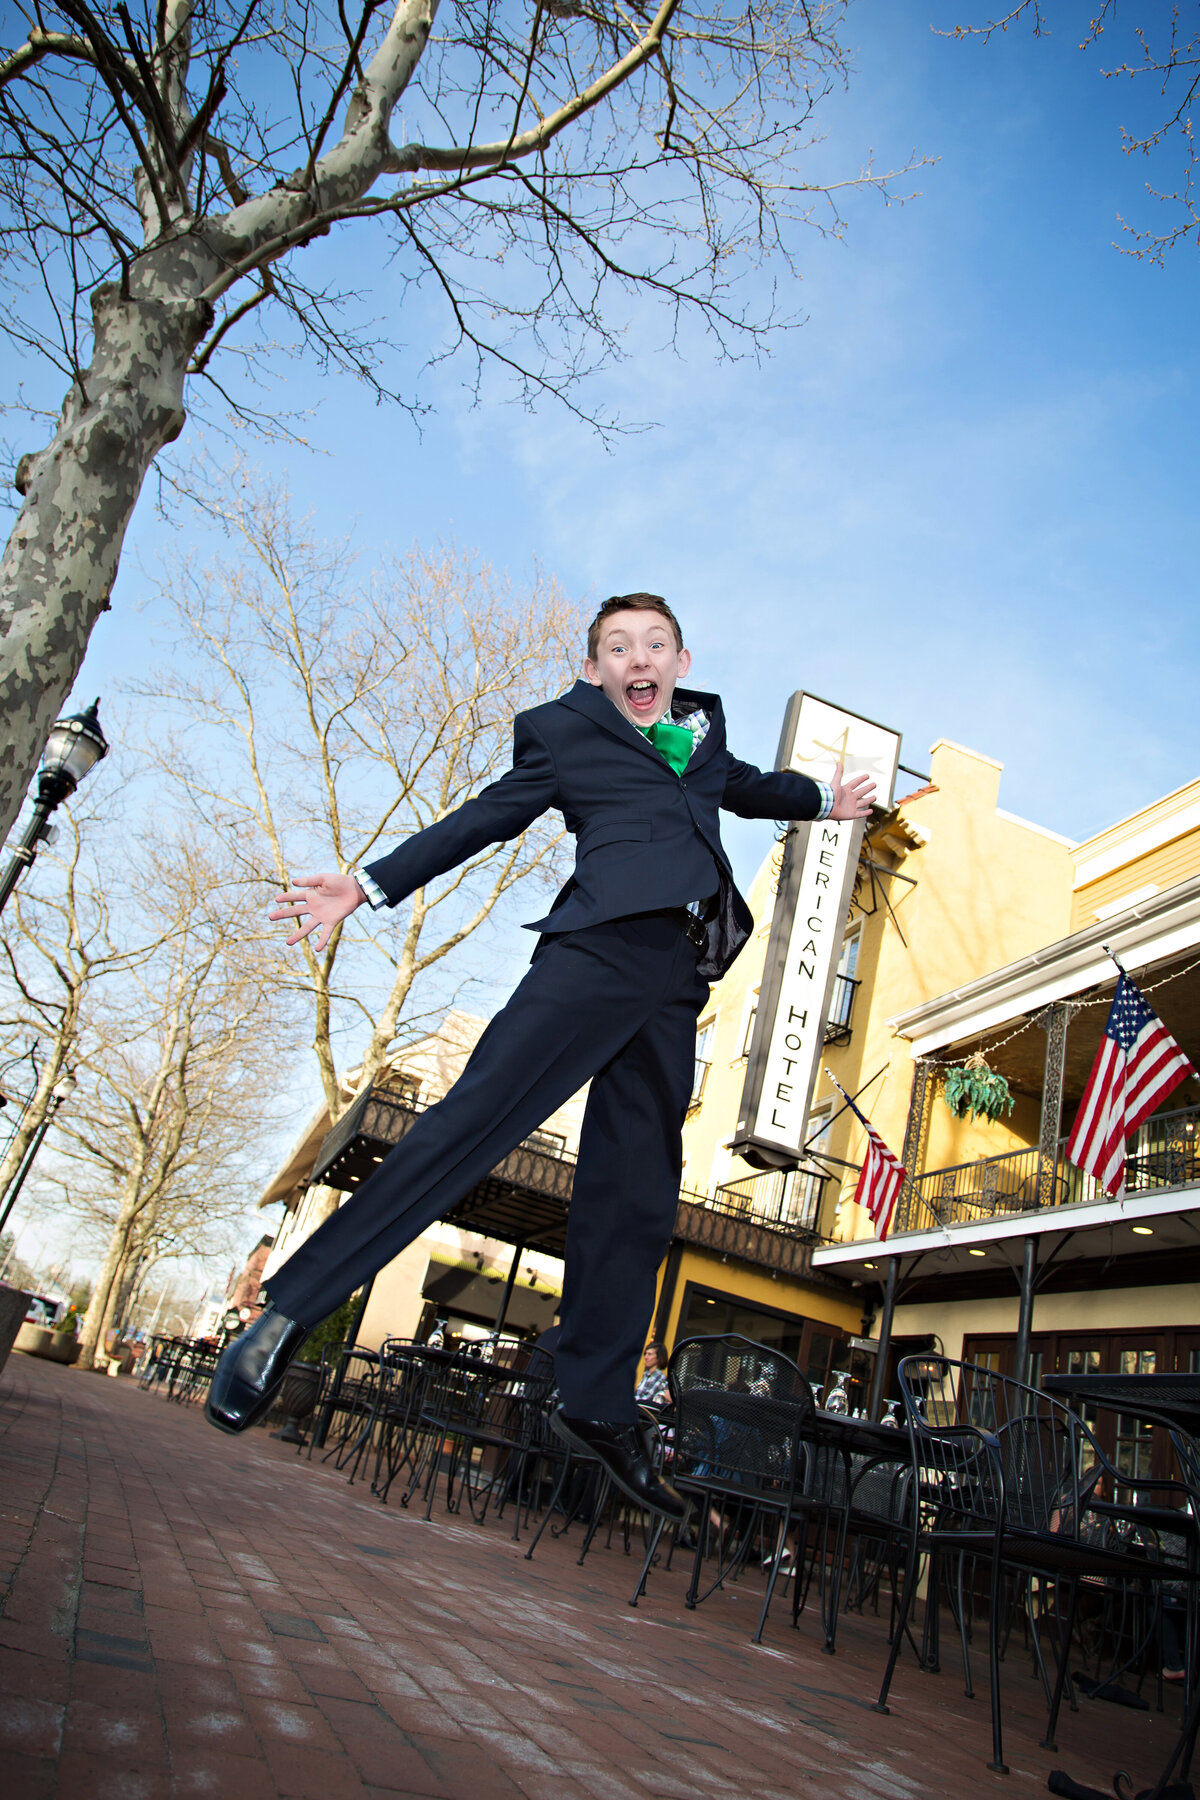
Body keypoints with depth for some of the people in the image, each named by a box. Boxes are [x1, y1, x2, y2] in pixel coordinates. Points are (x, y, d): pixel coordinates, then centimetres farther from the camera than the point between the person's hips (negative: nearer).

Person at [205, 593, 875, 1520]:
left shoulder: (704, 725, 31)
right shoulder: (562, 729, 15)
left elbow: (740, 783, 49)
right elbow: (484, 818, 13)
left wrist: (820, 798, 59)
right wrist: (369, 885, 7)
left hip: (674, 981, 6)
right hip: (604, 946, -6)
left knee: (637, 1195, 2)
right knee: (477, 1116, -18)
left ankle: (599, 1404, 11)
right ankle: (285, 1318, -14)